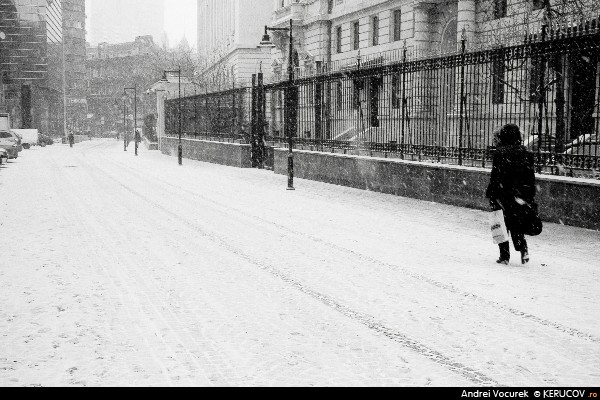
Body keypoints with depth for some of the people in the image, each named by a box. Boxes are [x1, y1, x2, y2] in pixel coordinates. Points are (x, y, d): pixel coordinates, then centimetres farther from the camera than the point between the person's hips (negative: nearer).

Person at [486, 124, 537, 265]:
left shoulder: (500, 152, -10)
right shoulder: (525, 152, 4)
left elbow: (496, 175, -12)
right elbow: (531, 175, 7)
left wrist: (491, 194, -7)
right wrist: (530, 197, 14)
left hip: (503, 195, -4)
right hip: (519, 195, 4)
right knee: (516, 224, 16)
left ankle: (504, 256, 7)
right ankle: (523, 248, -4)